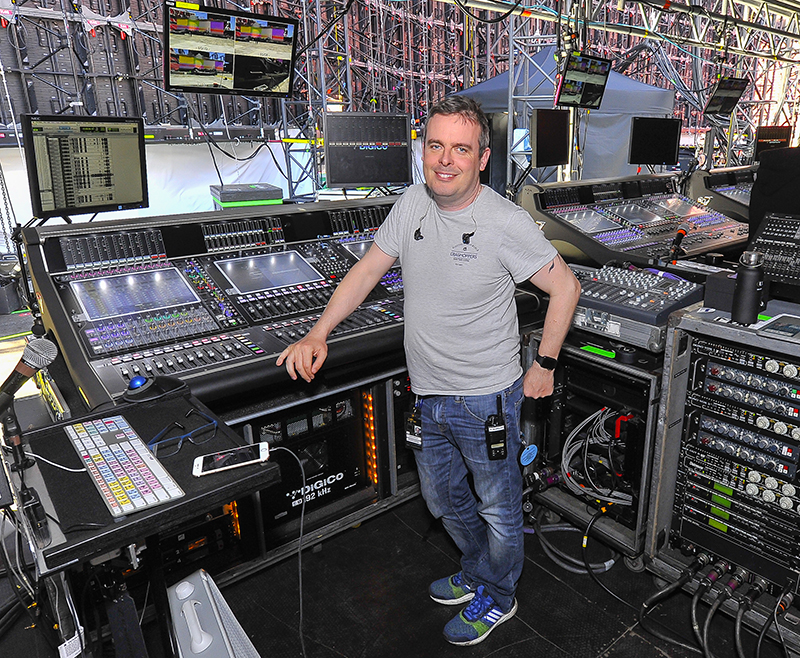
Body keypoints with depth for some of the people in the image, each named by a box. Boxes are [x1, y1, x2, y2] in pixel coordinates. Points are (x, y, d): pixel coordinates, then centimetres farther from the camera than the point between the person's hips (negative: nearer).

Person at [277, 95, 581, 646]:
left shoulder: (506, 223, -19)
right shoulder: (414, 204, -2)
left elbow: (566, 287, -9)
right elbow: (368, 271, 4)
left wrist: (545, 364, -8)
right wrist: (318, 335, -5)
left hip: (486, 398, -6)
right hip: (430, 396, 7)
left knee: (498, 508, 16)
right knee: (443, 499, 25)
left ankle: (498, 597, 44)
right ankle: (477, 574, 53)